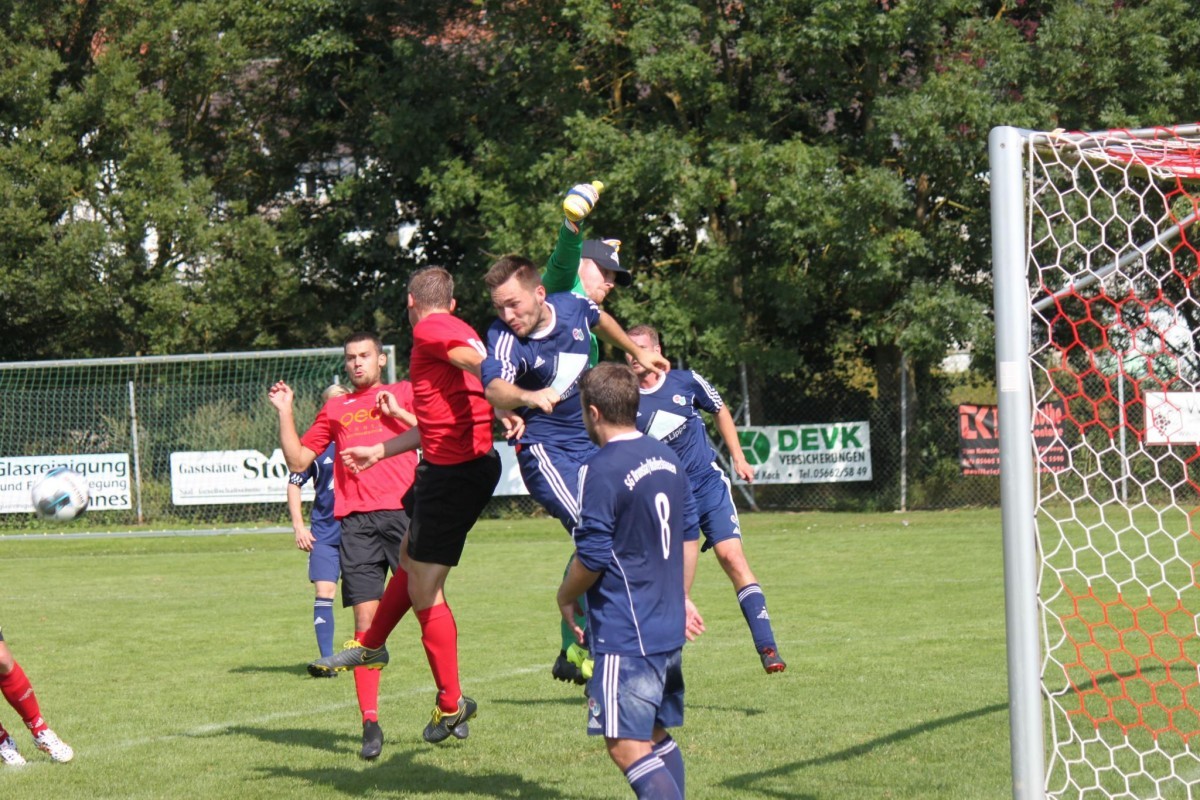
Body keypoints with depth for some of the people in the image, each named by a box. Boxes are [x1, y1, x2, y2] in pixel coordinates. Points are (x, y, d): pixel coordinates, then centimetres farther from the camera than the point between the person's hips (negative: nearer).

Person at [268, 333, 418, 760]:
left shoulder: (402, 393, 14)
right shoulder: (335, 409, 22)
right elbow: (298, 460, 19)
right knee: (366, 619, -5)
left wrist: (396, 412, -9)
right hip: (356, 522, 2)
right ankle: (370, 723, -6)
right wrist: (285, 412, 13)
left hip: (403, 512, -2)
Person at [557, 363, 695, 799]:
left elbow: (592, 559, -14)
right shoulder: (668, 458, 10)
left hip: (624, 636, -9)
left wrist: (564, 597, 5)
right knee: (658, 738, 17)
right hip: (669, 628, 9)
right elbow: (687, 533, 19)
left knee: (626, 746, -11)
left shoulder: (600, 470, -15)